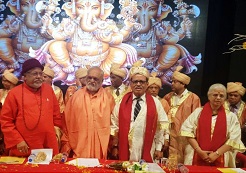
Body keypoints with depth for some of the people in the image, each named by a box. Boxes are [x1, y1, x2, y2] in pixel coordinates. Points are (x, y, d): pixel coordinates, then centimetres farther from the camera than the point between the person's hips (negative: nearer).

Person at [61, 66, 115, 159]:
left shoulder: (108, 98, 4)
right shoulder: (76, 96, 5)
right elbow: (67, 122, 6)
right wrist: (66, 146, 5)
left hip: (100, 150, 0)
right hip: (79, 149, 1)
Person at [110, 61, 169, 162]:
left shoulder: (155, 103, 1)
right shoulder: (122, 102, 3)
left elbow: (161, 127, 4)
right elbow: (114, 124, 7)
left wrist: (159, 148, 3)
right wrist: (115, 146, 5)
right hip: (125, 152, 1)